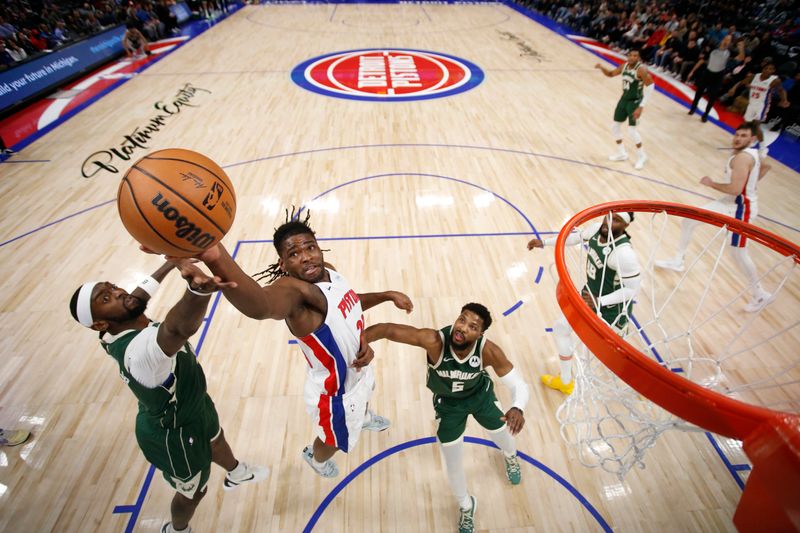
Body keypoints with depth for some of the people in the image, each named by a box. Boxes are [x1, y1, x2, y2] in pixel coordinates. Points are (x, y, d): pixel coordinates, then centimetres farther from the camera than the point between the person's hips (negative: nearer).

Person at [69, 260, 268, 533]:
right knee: (193, 492, 23)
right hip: (174, 435, -8)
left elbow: (144, 289, 4)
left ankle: (235, 473, 69)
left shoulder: (129, 324, -18)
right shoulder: (137, 350, -46)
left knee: (216, 439, 36)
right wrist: (198, 290, -89)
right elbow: (181, 327, -72)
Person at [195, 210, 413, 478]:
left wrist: (386, 295, 4)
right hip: (335, 394, -7)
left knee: (365, 395, 40)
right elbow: (261, 306, -65)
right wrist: (217, 259, -83)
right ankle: (315, 457, 62)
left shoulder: (328, 269, -12)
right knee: (333, 441, 24)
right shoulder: (293, 289, -39)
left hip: (355, 371, 8)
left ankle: (364, 418, 78)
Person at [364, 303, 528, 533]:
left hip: (480, 394, 1)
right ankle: (466, 507, 45)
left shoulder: (489, 351, -36)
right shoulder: (434, 341, -43)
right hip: (448, 402, -1)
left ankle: (511, 457, 67)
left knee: (503, 434, 24)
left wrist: (517, 408, -48)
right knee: (453, 464, 10)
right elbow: (387, 329, -48)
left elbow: (519, 384, -26)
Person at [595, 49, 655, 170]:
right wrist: (602, 67, -6)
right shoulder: (624, 66, 0)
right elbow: (611, 74, 16)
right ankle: (621, 153, 27)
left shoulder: (641, 69, -22)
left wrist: (641, 107, -27)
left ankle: (641, 156, 9)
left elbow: (650, 87, -22)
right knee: (615, 126, 11)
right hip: (624, 99, 8)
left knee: (631, 130, -11)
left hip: (635, 101, -8)